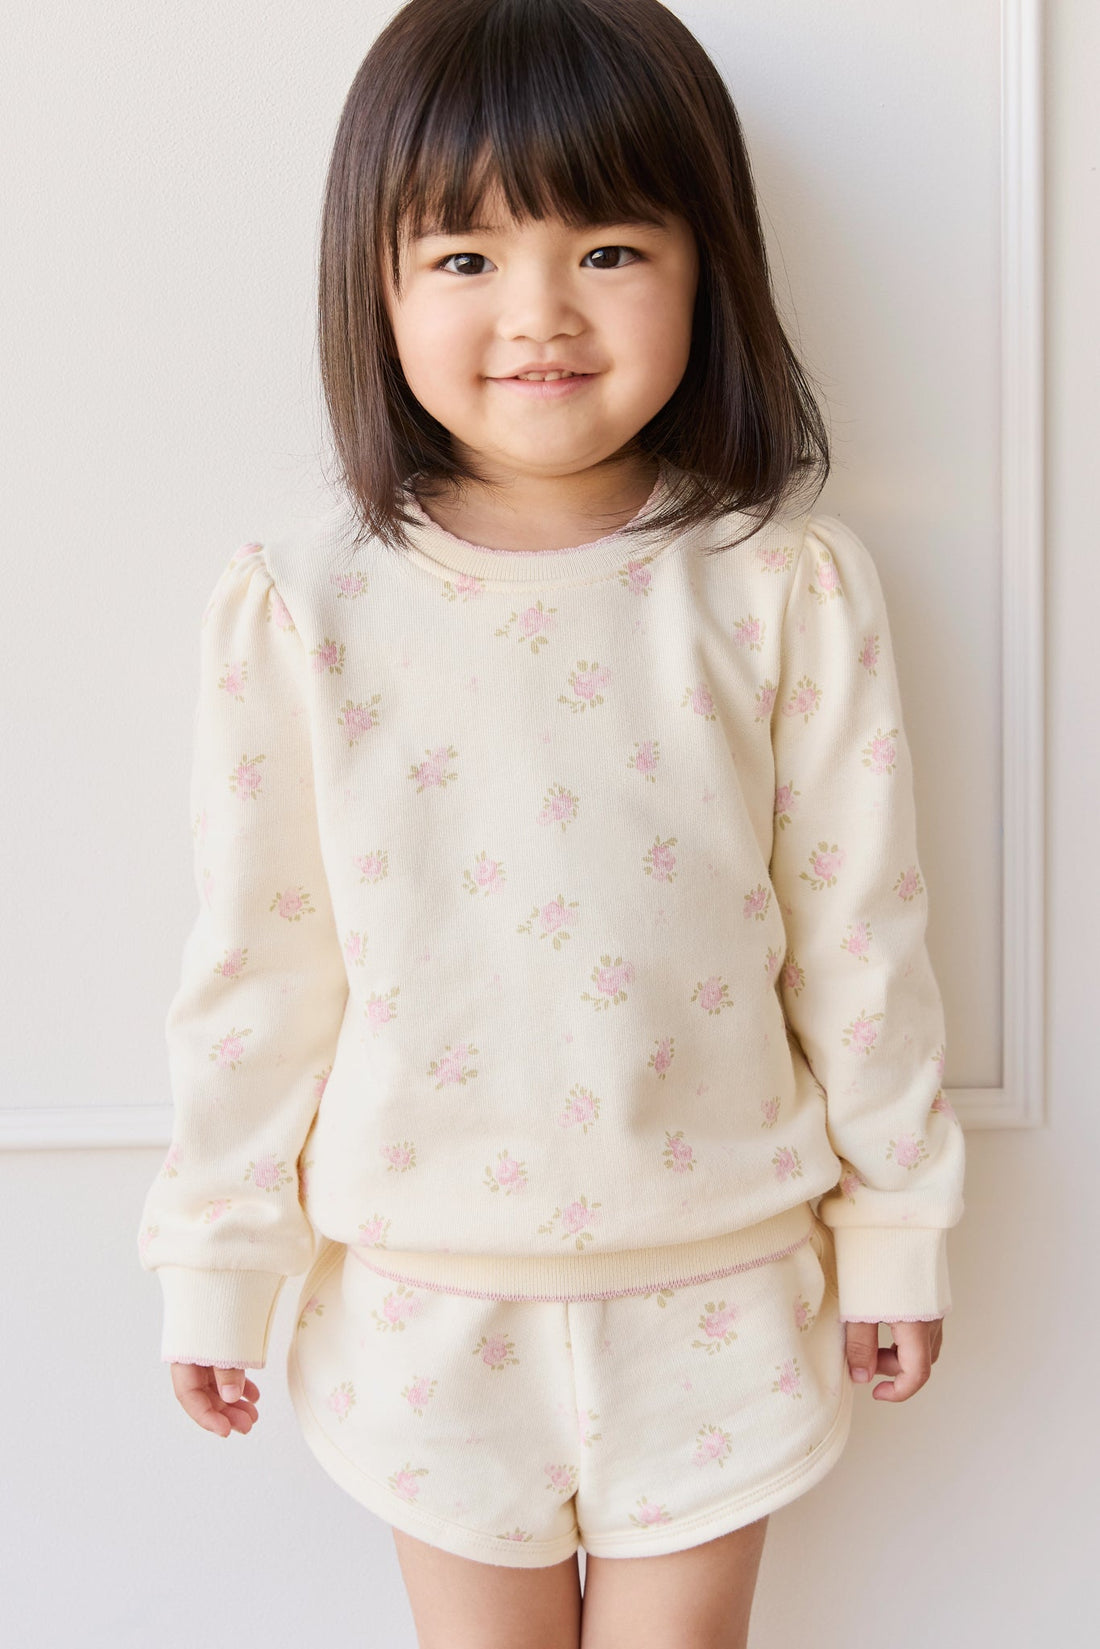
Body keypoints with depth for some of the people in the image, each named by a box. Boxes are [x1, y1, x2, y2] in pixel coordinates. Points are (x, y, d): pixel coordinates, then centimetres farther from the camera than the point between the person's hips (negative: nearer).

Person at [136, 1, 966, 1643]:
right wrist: (218, 1260, 3)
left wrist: (897, 1227, 4)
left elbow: (858, 932, -3)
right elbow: (256, 965, -4)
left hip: (714, 1285, 0)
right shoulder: (300, 606, -10)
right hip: (428, 1295, 1)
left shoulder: (788, 588, -11)